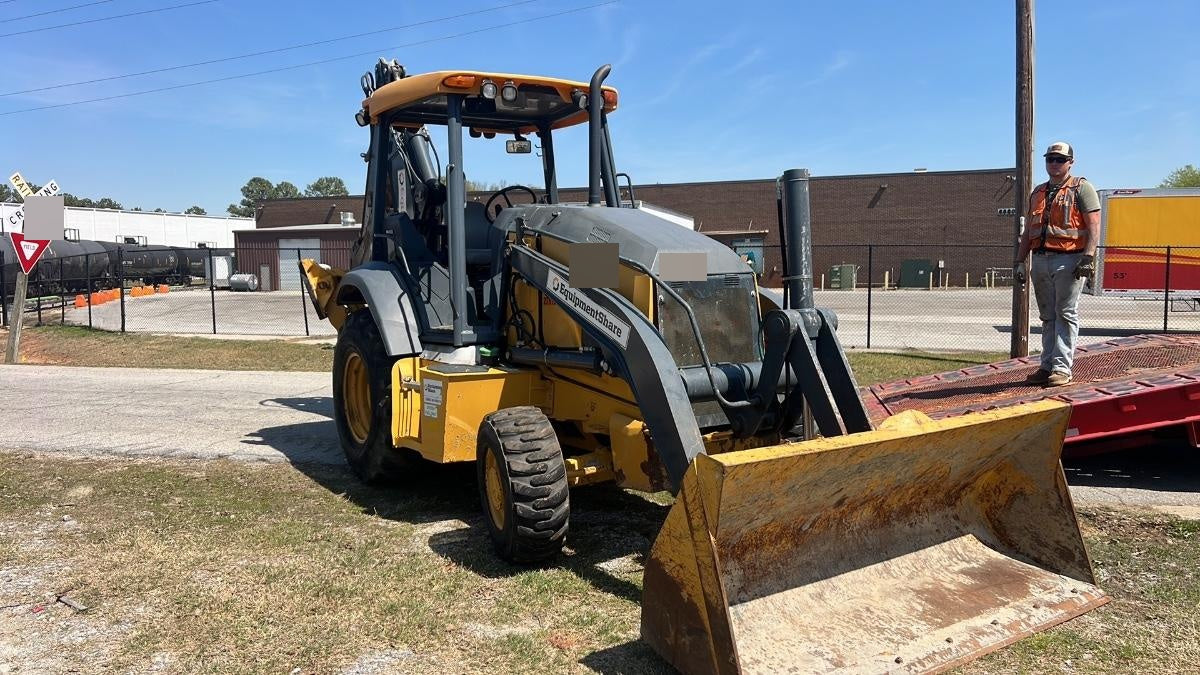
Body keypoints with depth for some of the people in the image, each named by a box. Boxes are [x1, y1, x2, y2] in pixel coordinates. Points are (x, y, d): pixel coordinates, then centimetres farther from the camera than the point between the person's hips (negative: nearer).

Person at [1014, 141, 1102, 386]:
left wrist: (1088, 257, -18)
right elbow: (1028, 230, 21)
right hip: (1041, 260, 6)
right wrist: (1019, 261, 13)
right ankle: (1047, 366, 13)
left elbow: (1094, 225, -7)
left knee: (1066, 314, -5)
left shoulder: (1081, 188, 2)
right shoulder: (1038, 193, 20)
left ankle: (1062, 367, -5)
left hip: (1068, 260, -6)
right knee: (1048, 316, 9)